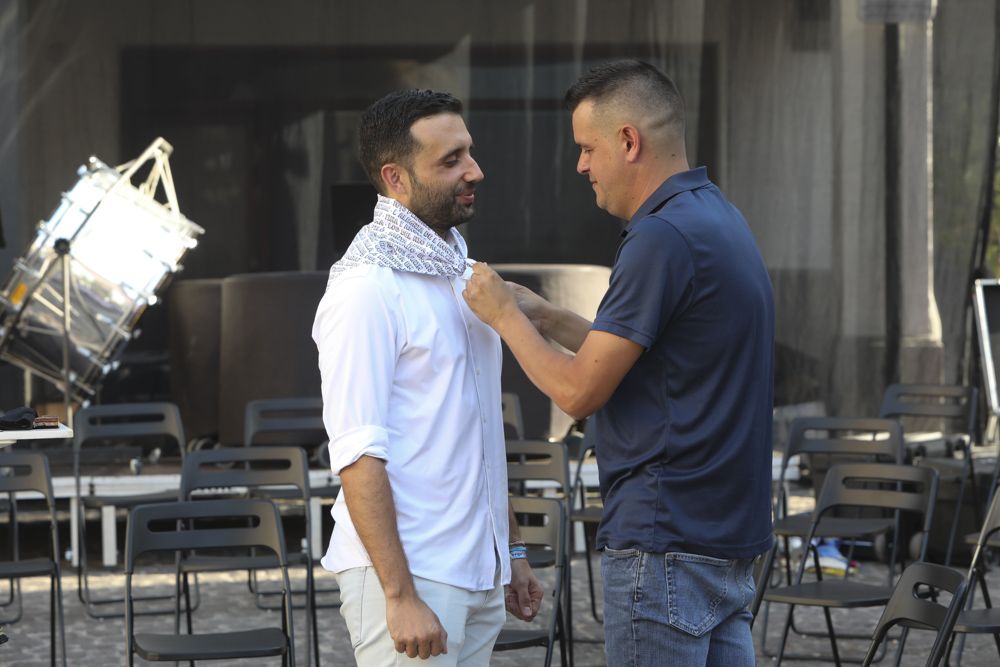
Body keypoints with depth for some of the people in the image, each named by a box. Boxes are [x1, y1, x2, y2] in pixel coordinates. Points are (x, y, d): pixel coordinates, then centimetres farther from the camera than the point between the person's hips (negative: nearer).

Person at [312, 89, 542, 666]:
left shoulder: (462, 272, 14)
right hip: (408, 575, -8)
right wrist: (400, 595, -22)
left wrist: (512, 550, 18)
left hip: (478, 575, 8)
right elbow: (358, 455, -18)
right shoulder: (367, 289, -14)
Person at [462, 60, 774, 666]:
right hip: (726, 538, 10)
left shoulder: (664, 238, -19)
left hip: (666, 546, -10)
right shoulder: (719, 219, 13)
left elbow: (578, 391, -16)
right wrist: (544, 315, 18)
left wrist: (503, 316, -1)